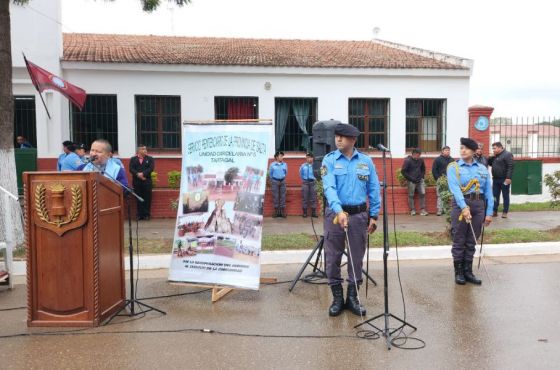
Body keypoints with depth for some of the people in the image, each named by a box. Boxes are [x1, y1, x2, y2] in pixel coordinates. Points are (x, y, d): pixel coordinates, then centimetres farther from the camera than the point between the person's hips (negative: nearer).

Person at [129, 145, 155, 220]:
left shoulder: (150, 159, 8)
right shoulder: (133, 159, 10)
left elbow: (151, 168, -6)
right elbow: (131, 169, -2)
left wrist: (143, 174, -18)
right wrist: (138, 174, -17)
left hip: (147, 181, 0)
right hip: (137, 181, 1)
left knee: (147, 198, -1)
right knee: (138, 198, 3)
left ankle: (146, 214, 6)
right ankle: (139, 214, 8)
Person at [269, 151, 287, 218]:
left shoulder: (285, 164, 0)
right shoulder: (272, 164, -5)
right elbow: (270, 173, 9)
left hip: (282, 181, 2)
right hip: (275, 181, -1)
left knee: (283, 196, 2)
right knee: (275, 196, 2)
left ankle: (283, 212, 8)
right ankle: (276, 212, 9)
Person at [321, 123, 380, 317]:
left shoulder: (366, 161, 4)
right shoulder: (329, 160, -2)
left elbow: (374, 190, 8)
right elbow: (329, 187, -15)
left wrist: (374, 215, 4)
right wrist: (339, 211, -29)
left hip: (359, 215, 2)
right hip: (335, 214, -1)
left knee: (356, 258, 8)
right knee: (333, 258, 4)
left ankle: (352, 297, 22)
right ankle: (337, 298, 18)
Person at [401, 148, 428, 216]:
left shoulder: (421, 160, 6)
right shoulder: (407, 160, -9)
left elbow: (423, 169, 21)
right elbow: (403, 171, -8)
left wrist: (421, 176, 6)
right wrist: (411, 178, -11)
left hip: (420, 180, 4)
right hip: (411, 181, -4)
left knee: (422, 193, -3)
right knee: (411, 195, 0)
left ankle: (422, 210, 2)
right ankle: (412, 210, 8)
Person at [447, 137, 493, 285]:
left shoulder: (482, 169, 11)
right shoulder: (453, 167, -1)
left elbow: (488, 192, 9)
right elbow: (455, 188, -15)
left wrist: (489, 212, 2)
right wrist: (464, 207, -28)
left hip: (478, 206, 3)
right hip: (460, 205, -3)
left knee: (471, 242, 9)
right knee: (459, 241, 2)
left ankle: (468, 271, 18)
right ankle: (458, 272, 11)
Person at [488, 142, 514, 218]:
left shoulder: (507, 154, -9)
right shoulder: (495, 156, 15)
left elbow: (510, 167, -17)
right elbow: (490, 164, 22)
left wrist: (508, 177, -24)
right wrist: (492, 157, 3)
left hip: (504, 180, -7)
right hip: (496, 179, 8)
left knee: (505, 196, 1)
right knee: (495, 196, 7)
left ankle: (505, 212, 5)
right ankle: (494, 211, 11)